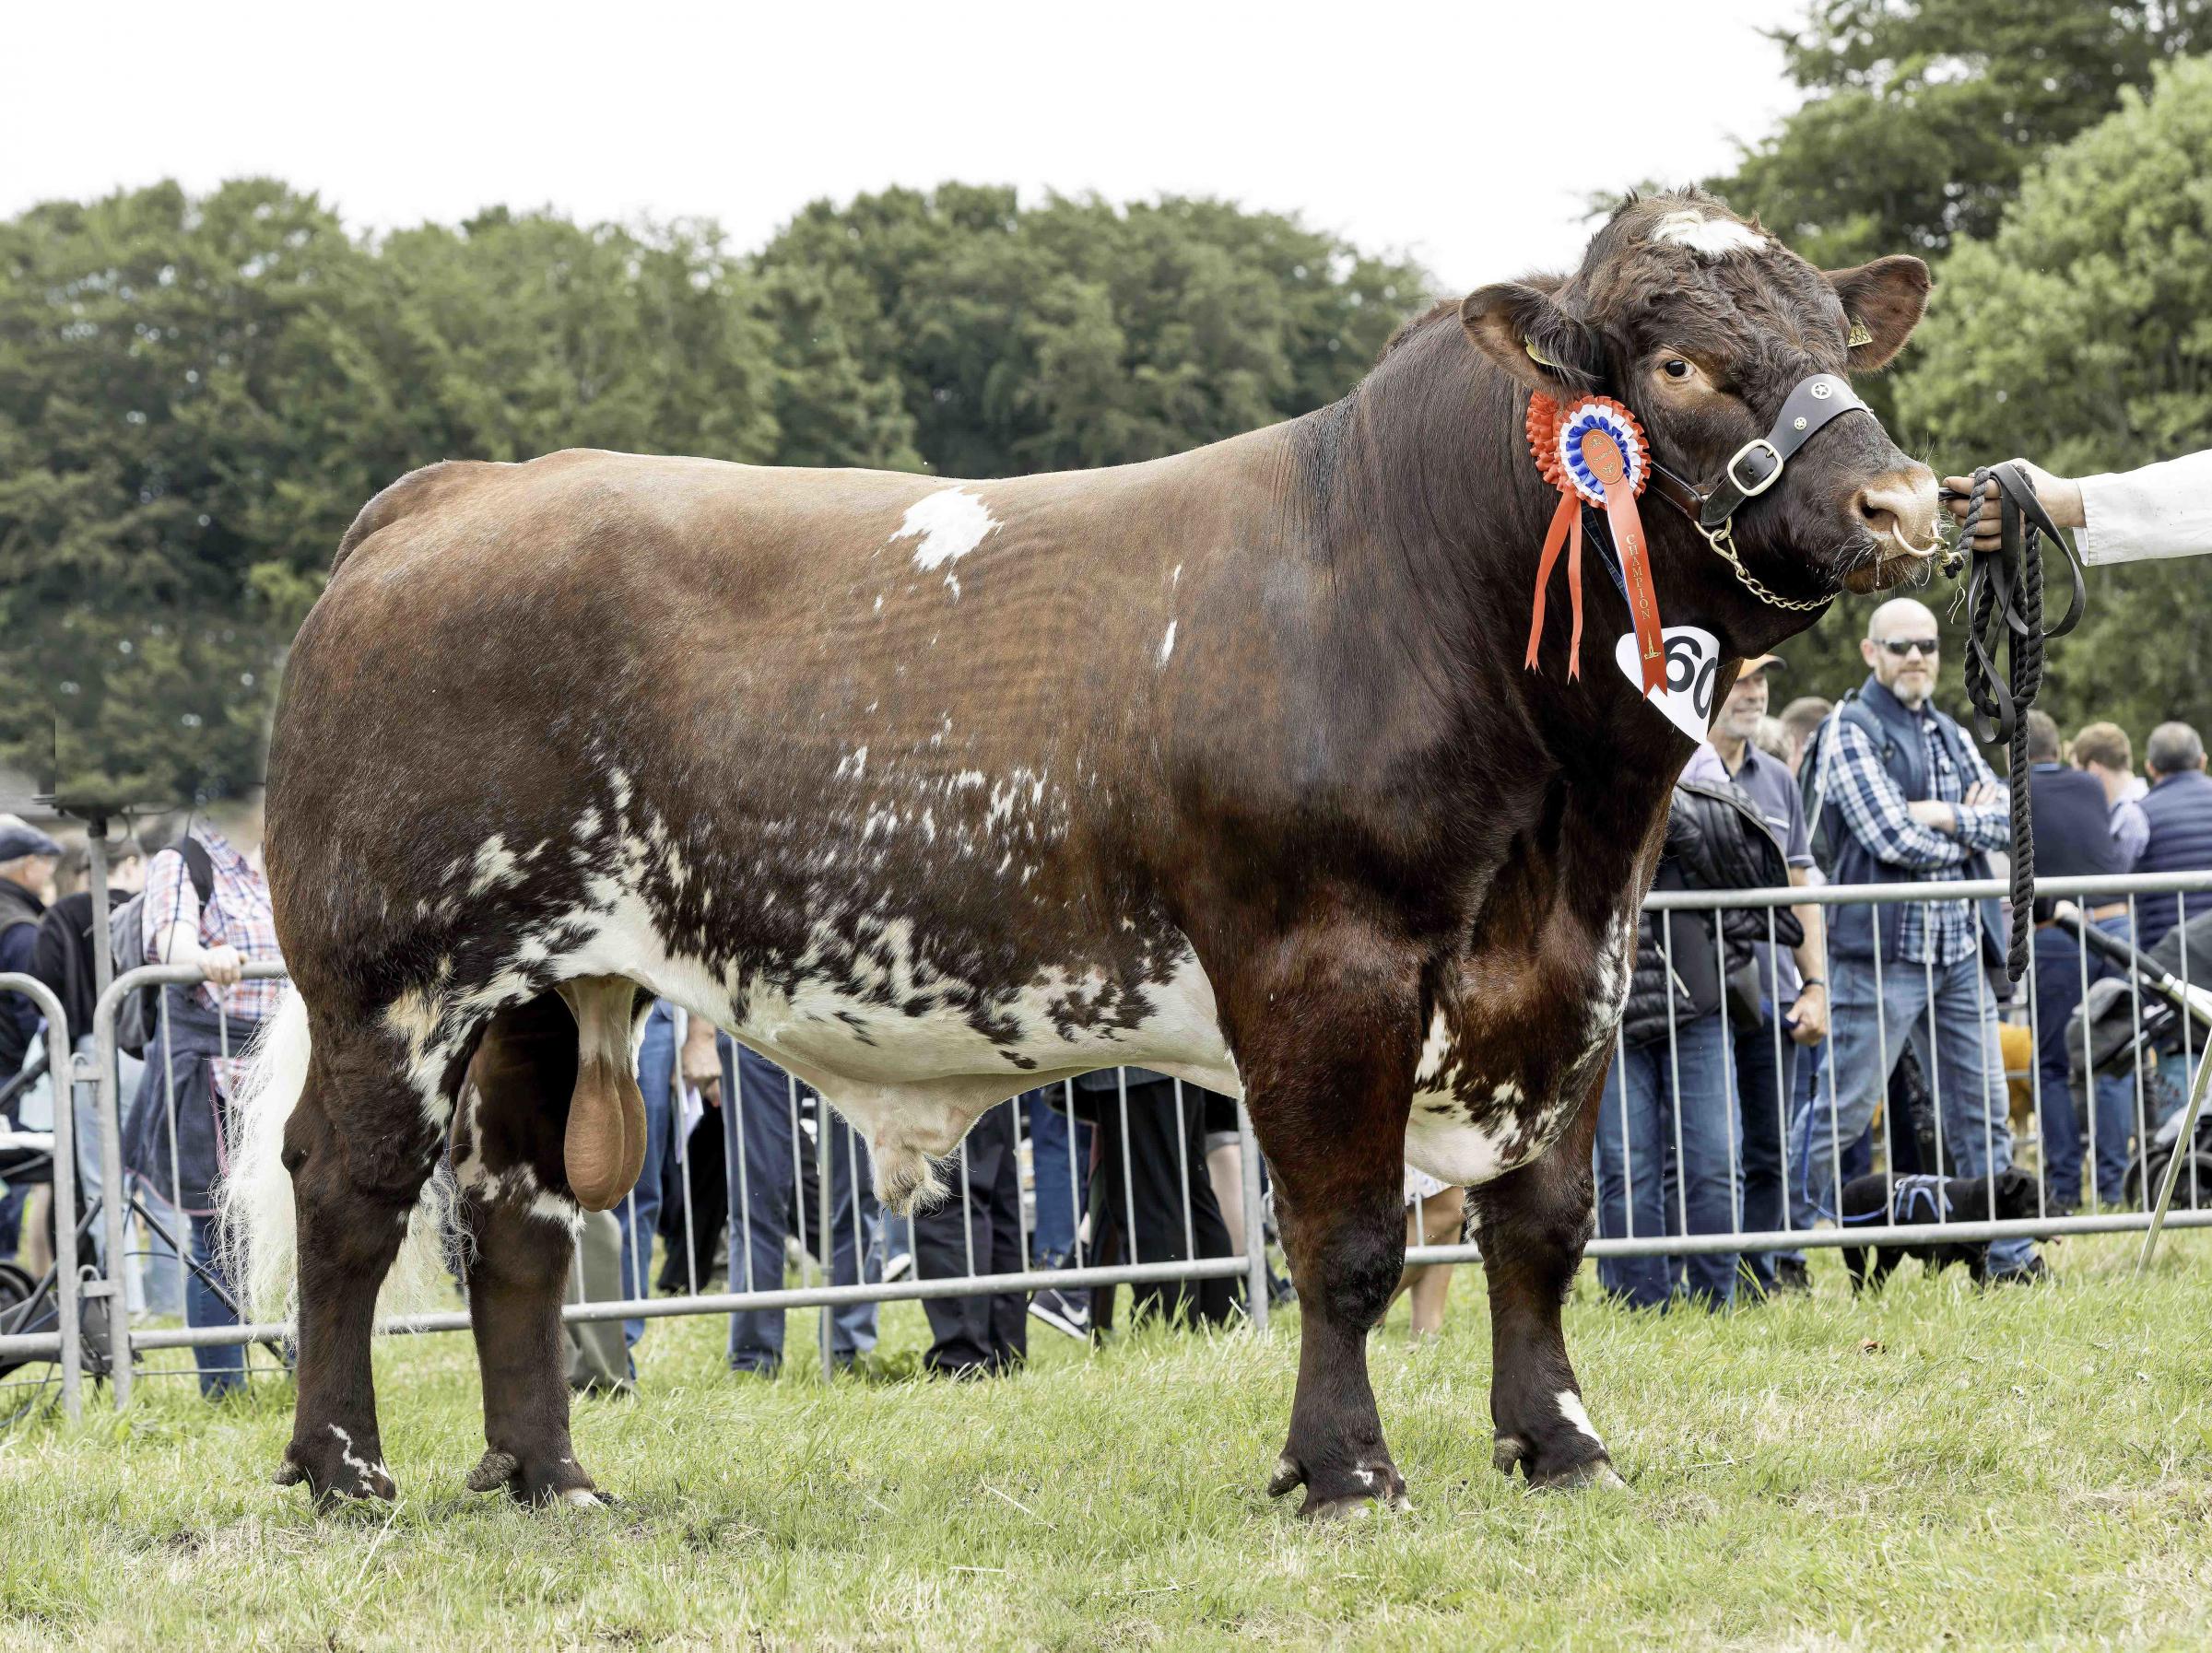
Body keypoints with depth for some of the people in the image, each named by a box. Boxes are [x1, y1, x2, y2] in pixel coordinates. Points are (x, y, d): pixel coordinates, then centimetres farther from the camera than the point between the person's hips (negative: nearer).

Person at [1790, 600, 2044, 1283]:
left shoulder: (1951, 736, 18)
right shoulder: (1849, 733, -5)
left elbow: (2009, 815, 6)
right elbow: (1892, 837, -15)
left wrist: (1949, 817, -11)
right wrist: (1971, 831, -1)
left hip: (1959, 952, 7)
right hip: (1881, 951, -7)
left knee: (1983, 1112, 6)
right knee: (1843, 1111, -5)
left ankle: (2008, 1258, 9)